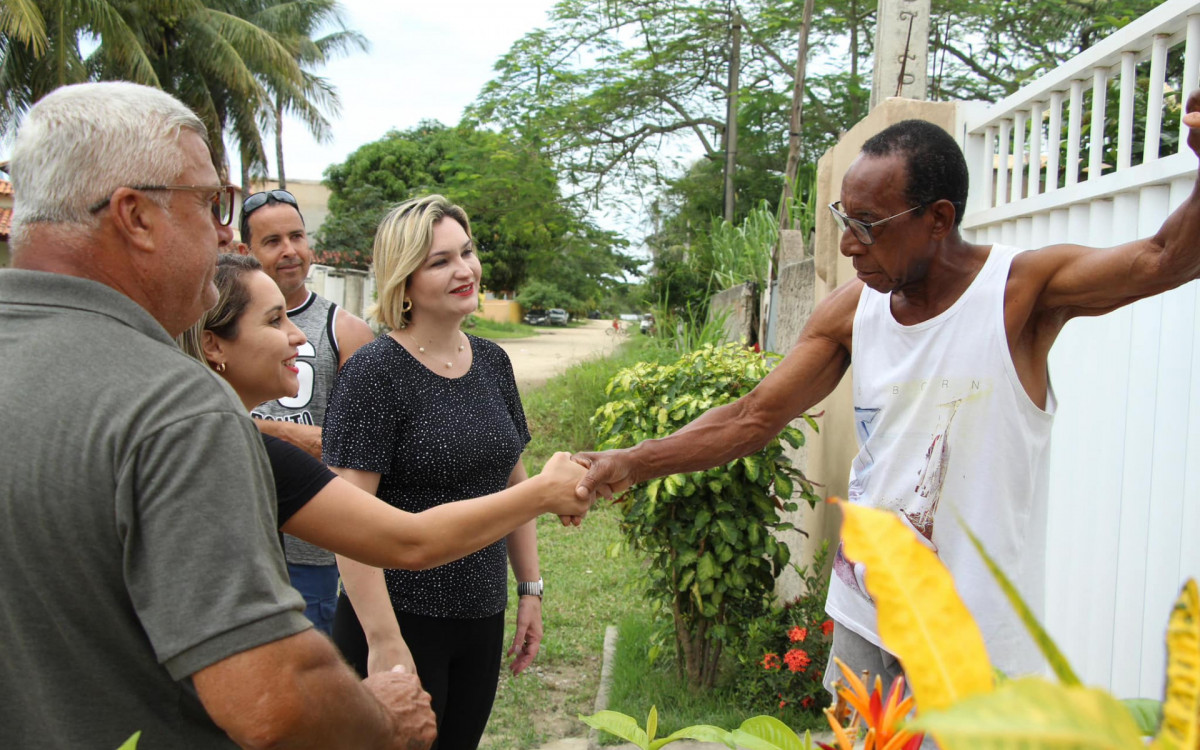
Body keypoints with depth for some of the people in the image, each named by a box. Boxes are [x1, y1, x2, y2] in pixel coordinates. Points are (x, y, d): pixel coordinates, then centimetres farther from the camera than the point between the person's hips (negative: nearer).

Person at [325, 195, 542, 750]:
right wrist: (384, 641, -20)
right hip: (400, 619, -6)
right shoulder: (375, 372, -15)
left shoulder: (492, 362, 6)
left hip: (482, 619, 6)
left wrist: (530, 589, 12)